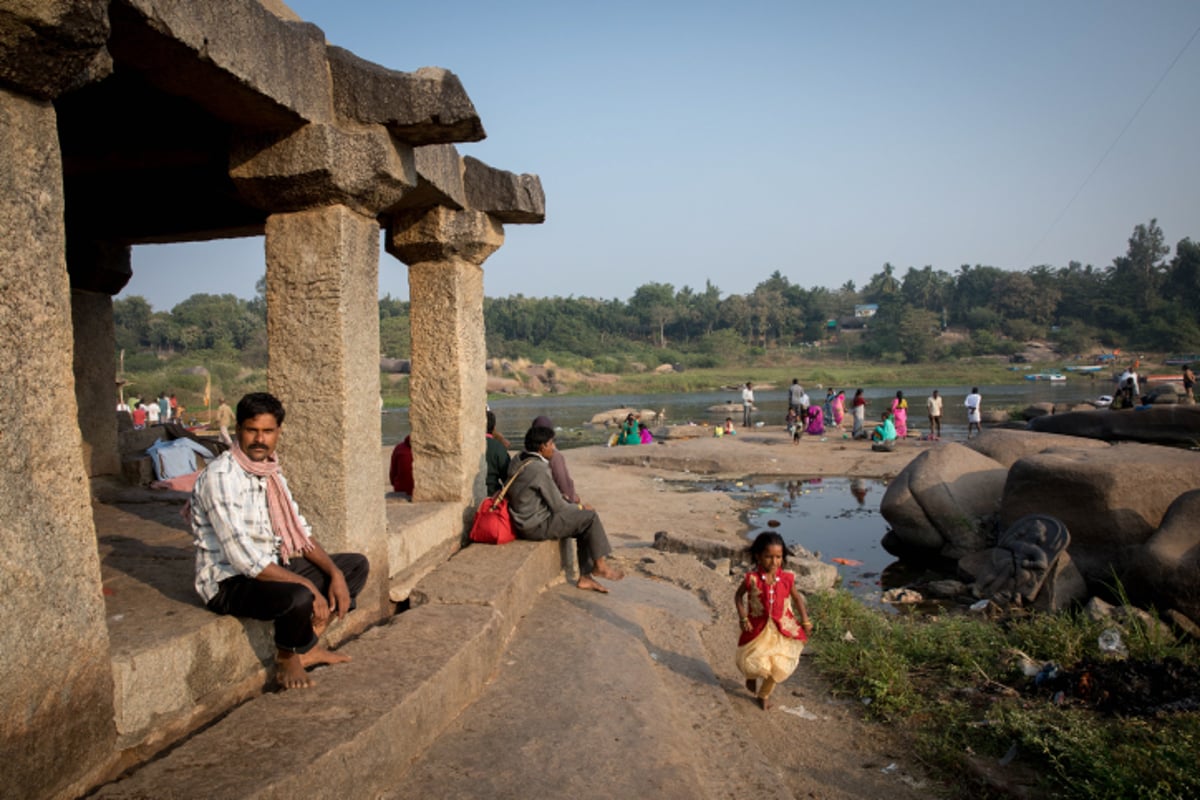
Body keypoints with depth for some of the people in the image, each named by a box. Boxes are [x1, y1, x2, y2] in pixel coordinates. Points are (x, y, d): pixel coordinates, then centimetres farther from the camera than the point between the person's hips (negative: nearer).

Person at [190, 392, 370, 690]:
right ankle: (287, 658, -3)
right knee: (298, 597, -37)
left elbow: (298, 531, 10)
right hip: (229, 582, -9)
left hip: (272, 567, 9)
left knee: (356, 565, 7)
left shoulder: (270, 470, 6)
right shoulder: (220, 477, -22)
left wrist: (334, 574, -3)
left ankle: (308, 647, 5)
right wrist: (308, 586, -26)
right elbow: (244, 558, -27)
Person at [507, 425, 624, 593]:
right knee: (590, 517, -8)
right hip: (536, 526, -10)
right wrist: (579, 507, 2)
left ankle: (585, 577, 13)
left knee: (586, 529, 11)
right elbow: (557, 506, -16)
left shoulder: (519, 460, 7)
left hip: (525, 521, 10)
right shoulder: (539, 469, -23)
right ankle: (600, 565, 6)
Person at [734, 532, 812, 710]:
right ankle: (751, 676, 41)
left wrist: (805, 621, 3)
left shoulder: (786, 578, -11)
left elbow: (796, 598, 5)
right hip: (757, 627, -2)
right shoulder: (752, 578, -16)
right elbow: (738, 596, -2)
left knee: (778, 665, 4)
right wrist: (743, 618, -10)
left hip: (782, 628, 2)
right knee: (752, 662, 3)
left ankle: (764, 694, 30)